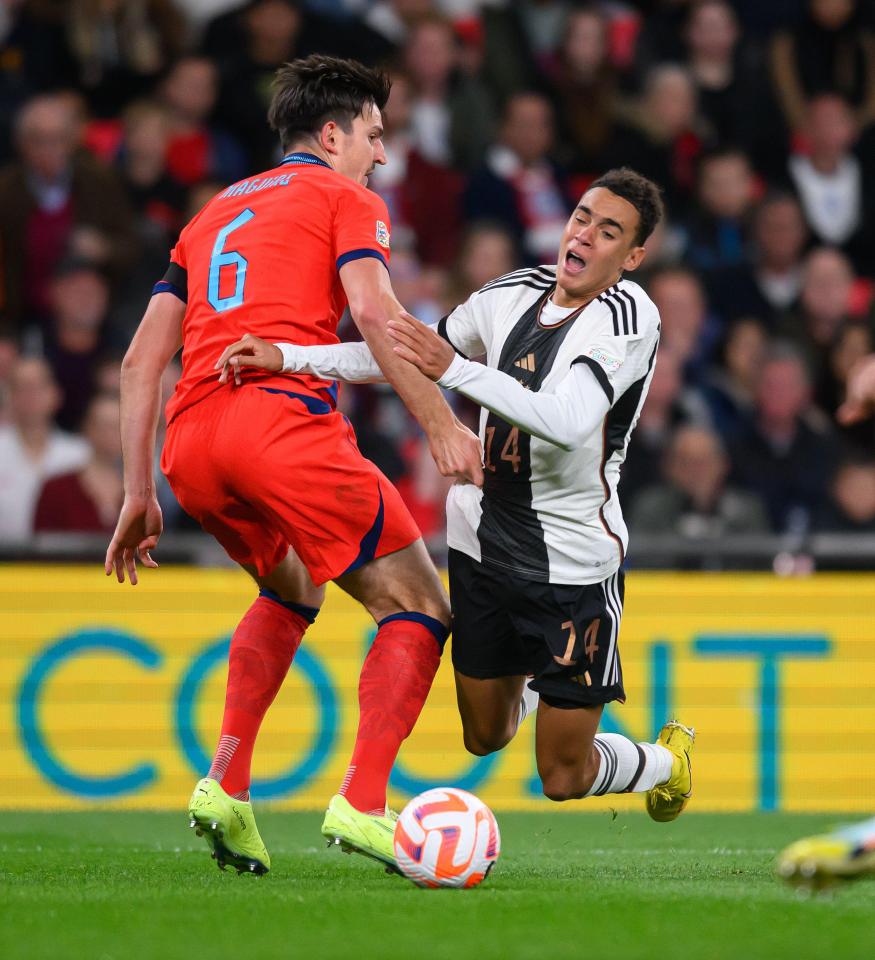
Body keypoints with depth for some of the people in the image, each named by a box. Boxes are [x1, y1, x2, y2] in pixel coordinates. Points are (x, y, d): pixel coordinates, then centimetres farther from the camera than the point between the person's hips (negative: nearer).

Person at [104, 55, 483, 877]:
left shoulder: (213, 215, 31)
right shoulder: (343, 198, 13)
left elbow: (141, 360, 24)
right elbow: (374, 313, -7)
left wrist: (139, 494, 25)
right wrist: (440, 425, -10)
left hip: (189, 441, 7)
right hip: (283, 420, -7)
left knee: (290, 592, 32)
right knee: (419, 608, 2)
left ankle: (225, 783, 16)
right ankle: (360, 805, -15)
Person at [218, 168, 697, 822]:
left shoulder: (631, 316, -17)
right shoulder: (514, 295, 3)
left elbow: (568, 421, -32)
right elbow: (398, 356, 12)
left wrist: (453, 369, -42)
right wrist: (284, 356, 0)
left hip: (577, 565, -5)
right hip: (484, 542, 5)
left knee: (564, 779, 1)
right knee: (485, 737, 15)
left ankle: (667, 759, 33)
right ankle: (529, 683, 51)